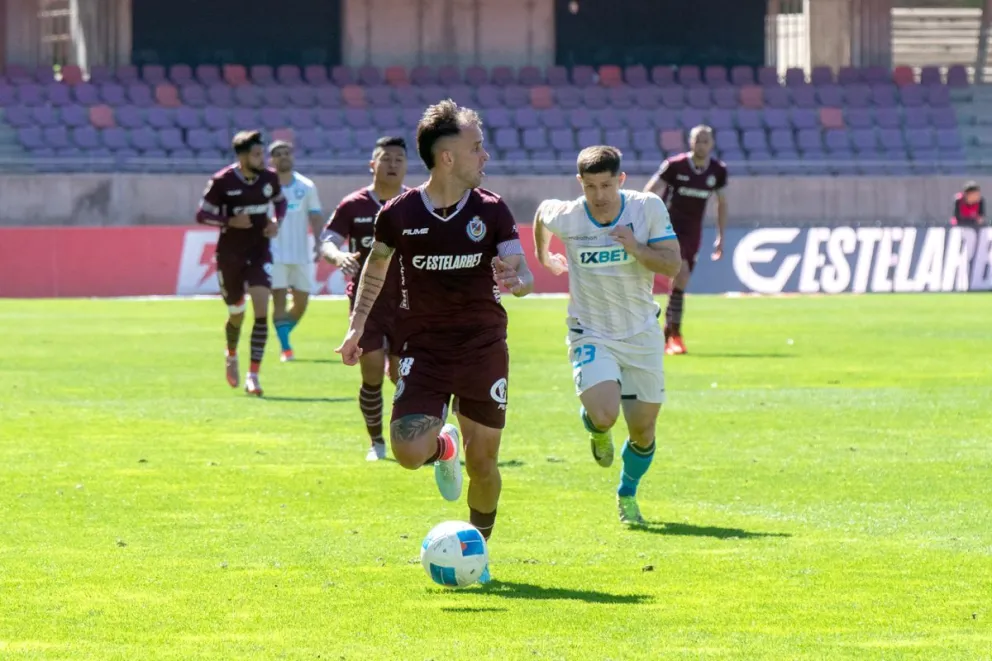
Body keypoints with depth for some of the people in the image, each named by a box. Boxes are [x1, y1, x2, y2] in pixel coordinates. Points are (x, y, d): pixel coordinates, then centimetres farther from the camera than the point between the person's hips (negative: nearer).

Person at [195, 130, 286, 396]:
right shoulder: (222, 182, -13)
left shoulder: (269, 178, -3)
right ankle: (231, 357, 46)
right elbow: (202, 215, -8)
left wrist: (277, 221, -3)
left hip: (259, 253, 2)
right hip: (230, 255, -2)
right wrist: (230, 221, -23)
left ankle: (253, 375, -15)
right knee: (236, 315, 12)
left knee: (262, 311, -16)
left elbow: (280, 202, 17)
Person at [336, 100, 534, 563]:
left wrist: (517, 280, -30)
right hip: (423, 347, -1)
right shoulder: (399, 213, -4)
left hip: (484, 347, 1)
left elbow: (523, 272, -6)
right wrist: (357, 327, 13)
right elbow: (376, 265, 15)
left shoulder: (490, 211, -3)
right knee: (409, 452, -17)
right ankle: (443, 447, 22)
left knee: (483, 462, 3)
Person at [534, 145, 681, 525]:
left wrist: (636, 248, -29)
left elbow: (672, 266, -12)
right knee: (604, 415, -24)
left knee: (643, 430, 7)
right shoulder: (566, 217, -13)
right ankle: (596, 430, 15)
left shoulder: (648, 209, -12)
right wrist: (543, 255, 27)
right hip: (591, 334, -2)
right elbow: (541, 212, 11)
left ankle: (628, 494, 37)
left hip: (641, 336, 2)